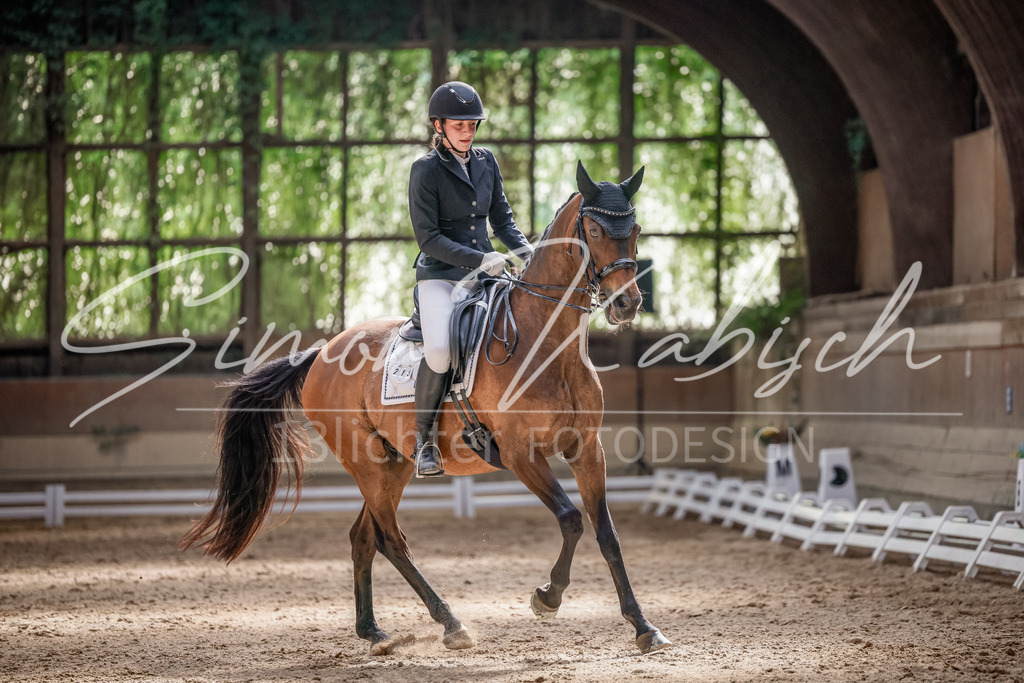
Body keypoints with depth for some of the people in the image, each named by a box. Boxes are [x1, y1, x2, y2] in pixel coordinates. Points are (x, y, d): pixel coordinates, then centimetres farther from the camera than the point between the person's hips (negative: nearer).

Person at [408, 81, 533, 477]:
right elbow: (428, 238, -11)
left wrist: (525, 250, -4)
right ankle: (423, 438, -9)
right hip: (439, 275, -6)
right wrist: (478, 259, -19)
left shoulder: (486, 162, 10)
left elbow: (502, 219, 16)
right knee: (440, 350, -30)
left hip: (485, 271, 6)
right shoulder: (426, 170, -7)